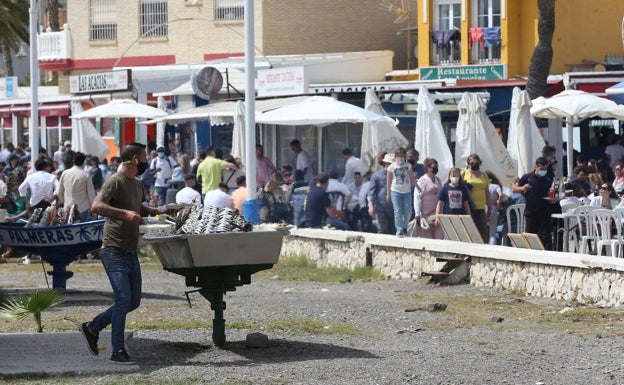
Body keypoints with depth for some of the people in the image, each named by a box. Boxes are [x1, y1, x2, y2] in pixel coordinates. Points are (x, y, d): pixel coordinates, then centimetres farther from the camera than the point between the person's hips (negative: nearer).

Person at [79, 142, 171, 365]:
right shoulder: (115, 181, -12)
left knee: (133, 301, 10)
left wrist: (160, 211, 19)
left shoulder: (138, 184, 17)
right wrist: (125, 213, -33)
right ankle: (118, 351, -9)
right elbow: (96, 206, -25)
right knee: (123, 298, -15)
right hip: (114, 250, -9)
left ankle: (93, 328, 24)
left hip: (131, 252, 9)